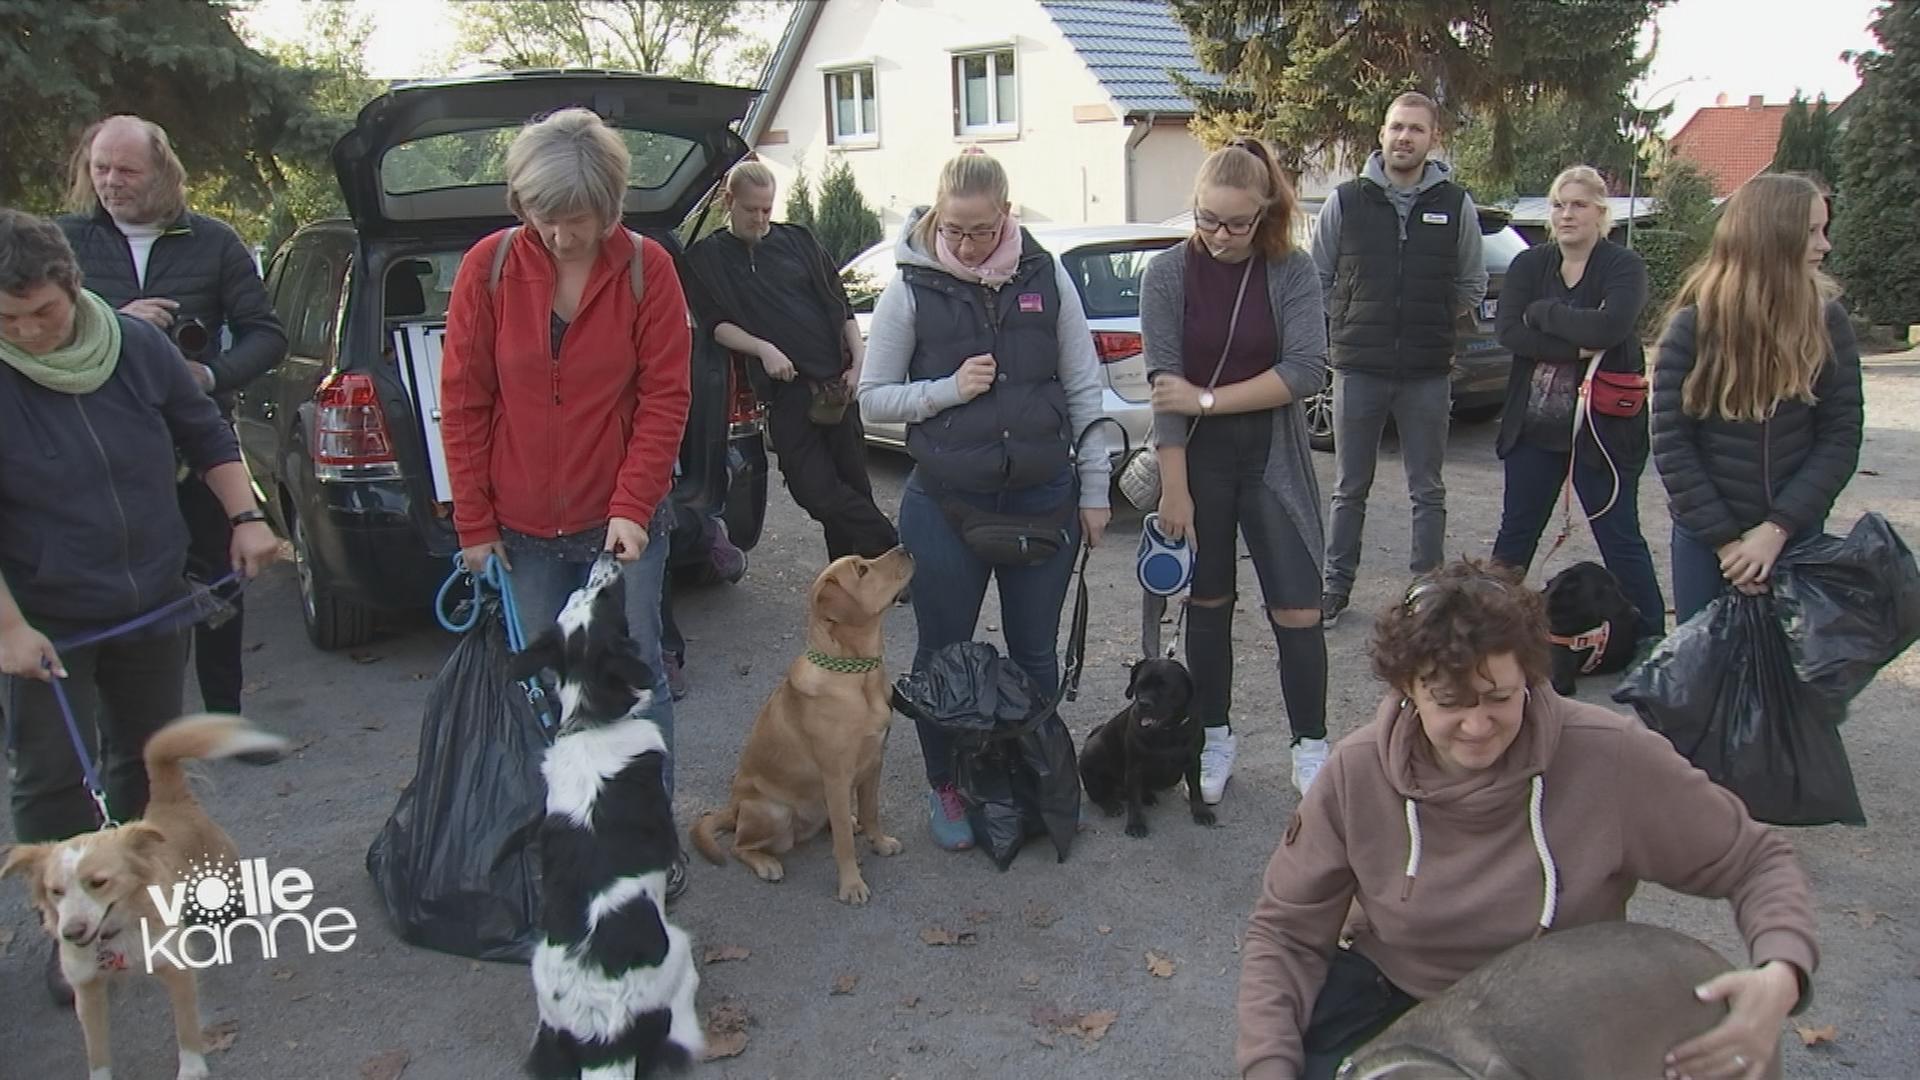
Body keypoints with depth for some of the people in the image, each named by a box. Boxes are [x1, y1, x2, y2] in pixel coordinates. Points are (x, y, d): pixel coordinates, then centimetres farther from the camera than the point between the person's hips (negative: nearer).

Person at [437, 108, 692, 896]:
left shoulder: (646, 268, -7)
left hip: (621, 520, -1)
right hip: (522, 527, 1)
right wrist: (474, 522, -1)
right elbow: (464, 402, -1)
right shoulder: (489, 267, -5)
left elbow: (665, 397, -5)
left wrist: (633, 508, -12)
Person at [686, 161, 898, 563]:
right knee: (816, 490, -13)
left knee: (852, 484, 2)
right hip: (785, 390, -2)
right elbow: (715, 323, 0)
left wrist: (859, 363, 2)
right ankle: (894, 553, -4)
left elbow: (841, 307, 14)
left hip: (836, 382, 2)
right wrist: (763, 349, -16)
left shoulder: (798, 241, 14)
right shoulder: (707, 258, 10)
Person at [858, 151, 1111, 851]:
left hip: (1044, 497, 2)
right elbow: (873, 398, -1)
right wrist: (949, 389, -16)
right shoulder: (911, 290, -7)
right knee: (943, 652, 11)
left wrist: (1093, 489, 2)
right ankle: (944, 787, 31)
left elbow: (1083, 387, 3)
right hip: (945, 504, -1)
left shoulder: (1045, 276, -2)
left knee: (1036, 651, 15)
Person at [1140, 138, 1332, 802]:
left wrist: (1208, 400, -16)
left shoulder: (1291, 272, -3)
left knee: (1298, 611, -1)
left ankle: (1311, 747, 15)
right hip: (1198, 459, 0)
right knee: (1208, 603, 10)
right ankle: (1215, 737, 26)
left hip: (1273, 460, 0)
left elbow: (1305, 371, -13)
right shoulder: (1169, 273, -4)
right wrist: (1174, 487, -14)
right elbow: (1165, 386, -10)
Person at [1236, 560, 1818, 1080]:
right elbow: (1285, 930, -8)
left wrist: (1781, 975, -29)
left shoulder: (1614, 760, -23)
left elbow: (1757, 862, -9)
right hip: (1388, 993, 1)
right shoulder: (1357, 772, -18)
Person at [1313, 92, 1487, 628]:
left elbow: (1472, 285, 13)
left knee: (1428, 491, 8)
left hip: (1428, 373, 0)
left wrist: (1431, 325, 7)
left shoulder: (1456, 206, 1)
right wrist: (1349, 326, 4)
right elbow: (1317, 278, 9)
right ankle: (1337, 585, 21)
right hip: (1357, 368, 0)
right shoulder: (1346, 201, 0)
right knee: (1350, 488, 10)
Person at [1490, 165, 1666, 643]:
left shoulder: (1624, 267, -6)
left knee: (1620, 539, 3)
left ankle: (1651, 636, 13)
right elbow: (1509, 331, -10)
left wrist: (1542, 312, -14)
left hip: (1603, 426, -4)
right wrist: (1576, 347, -19)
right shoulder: (1529, 264, 5)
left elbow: (1610, 326, -25)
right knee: (1516, 531, 14)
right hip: (1534, 425, 4)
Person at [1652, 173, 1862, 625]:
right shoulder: (1692, 327, -8)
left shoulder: (1827, 322, -3)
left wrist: (1778, 528, -14)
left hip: (1796, 538, 2)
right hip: (1705, 540, -1)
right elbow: (1671, 444, -9)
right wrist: (1724, 539, -12)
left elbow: (1841, 436, -4)